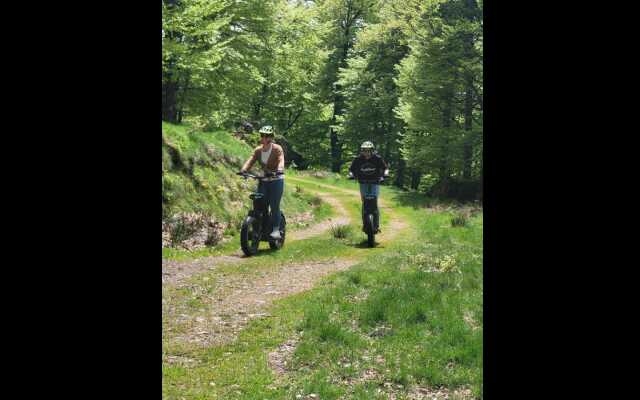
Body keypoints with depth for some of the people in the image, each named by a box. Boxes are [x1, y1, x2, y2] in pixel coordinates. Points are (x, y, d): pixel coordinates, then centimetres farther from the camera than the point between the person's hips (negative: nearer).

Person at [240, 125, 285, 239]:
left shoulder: (277, 149, -11)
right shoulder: (258, 150, 3)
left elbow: (281, 160, -28)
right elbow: (250, 161, -11)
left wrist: (279, 170, -49)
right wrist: (243, 170, -30)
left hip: (276, 180, -4)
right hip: (263, 180, 4)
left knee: (274, 206, -10)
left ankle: (276, 230, -3)